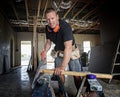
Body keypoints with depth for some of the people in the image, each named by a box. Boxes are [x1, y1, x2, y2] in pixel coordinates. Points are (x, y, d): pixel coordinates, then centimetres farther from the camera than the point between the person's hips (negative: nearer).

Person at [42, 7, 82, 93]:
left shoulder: (65, 27, -32)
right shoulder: (48, 28, -10)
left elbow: (68, 47, -43)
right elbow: (48, 42, 6)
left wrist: (63, 66, -50)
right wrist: (45, 52, -14)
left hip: (71, 51, -5)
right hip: (59, 51, 5)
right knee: (59, 73, 6)